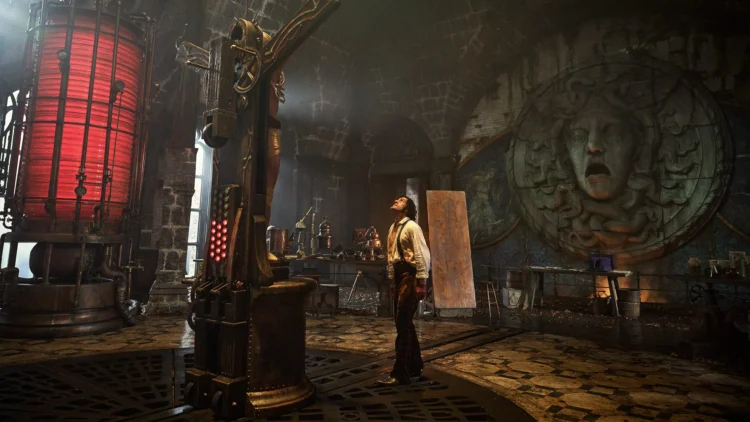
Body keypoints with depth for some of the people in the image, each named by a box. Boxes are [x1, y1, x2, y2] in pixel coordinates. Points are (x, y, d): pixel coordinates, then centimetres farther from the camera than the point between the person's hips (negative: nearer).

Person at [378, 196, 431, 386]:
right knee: (404, 324, 14)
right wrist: (391, 280, 19)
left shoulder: (411, 227, -10)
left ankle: (400, 373, 2)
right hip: (398, 276, 9)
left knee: (403, 324, -7)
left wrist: (421, 284, -19)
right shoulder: (393, 228, 16)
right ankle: (414, 368, 26)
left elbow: (423, 256, -16)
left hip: (410, 276, -9)